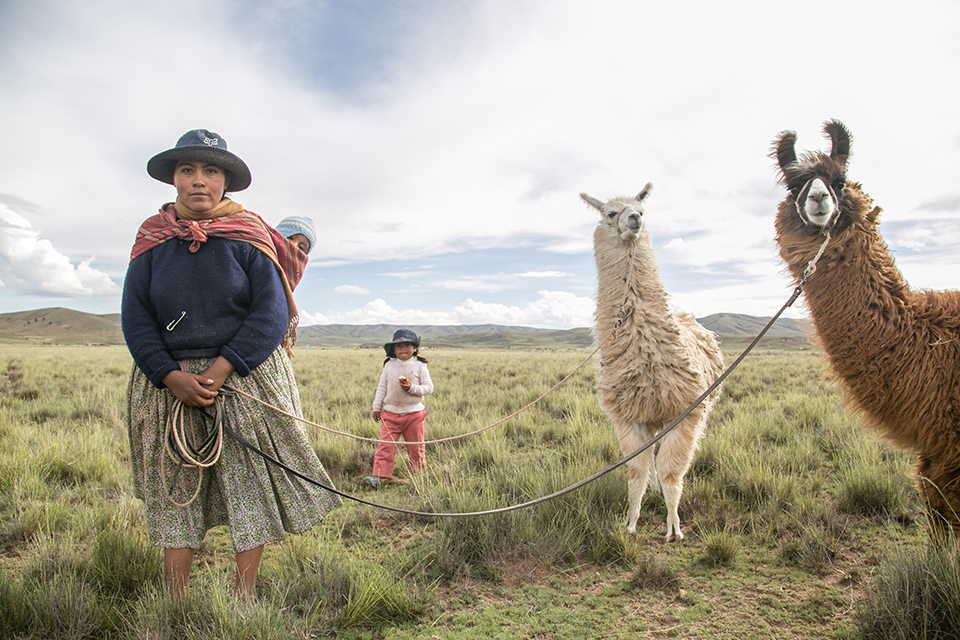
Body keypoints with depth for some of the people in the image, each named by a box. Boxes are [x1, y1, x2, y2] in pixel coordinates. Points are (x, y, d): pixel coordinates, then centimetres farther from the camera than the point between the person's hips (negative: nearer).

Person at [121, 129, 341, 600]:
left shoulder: (248, 238, -2)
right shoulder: (153, 242, 6)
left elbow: (272, 313, -9)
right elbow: (135, 318, 2)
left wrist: (219, 370, -17)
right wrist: (172, 377, -12)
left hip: (245, 379, -2)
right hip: (169, 384, 3)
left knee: (250, 484, 1)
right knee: (174, 490, 8)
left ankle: (244, 596, 16)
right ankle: (176, 602, 21)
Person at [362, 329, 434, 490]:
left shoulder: (419, 366, -1)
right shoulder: (389, 366, 6)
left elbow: (429, 387, -4)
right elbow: (381, 388, 11)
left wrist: (412, 388, -19)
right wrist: (376, 408, 9)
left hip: (414, 413, -1)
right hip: (390, 412, 1)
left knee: (416, 448, 7)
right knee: (385, 446, -5)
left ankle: (418, 476, 21)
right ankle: (377, 477, -4)